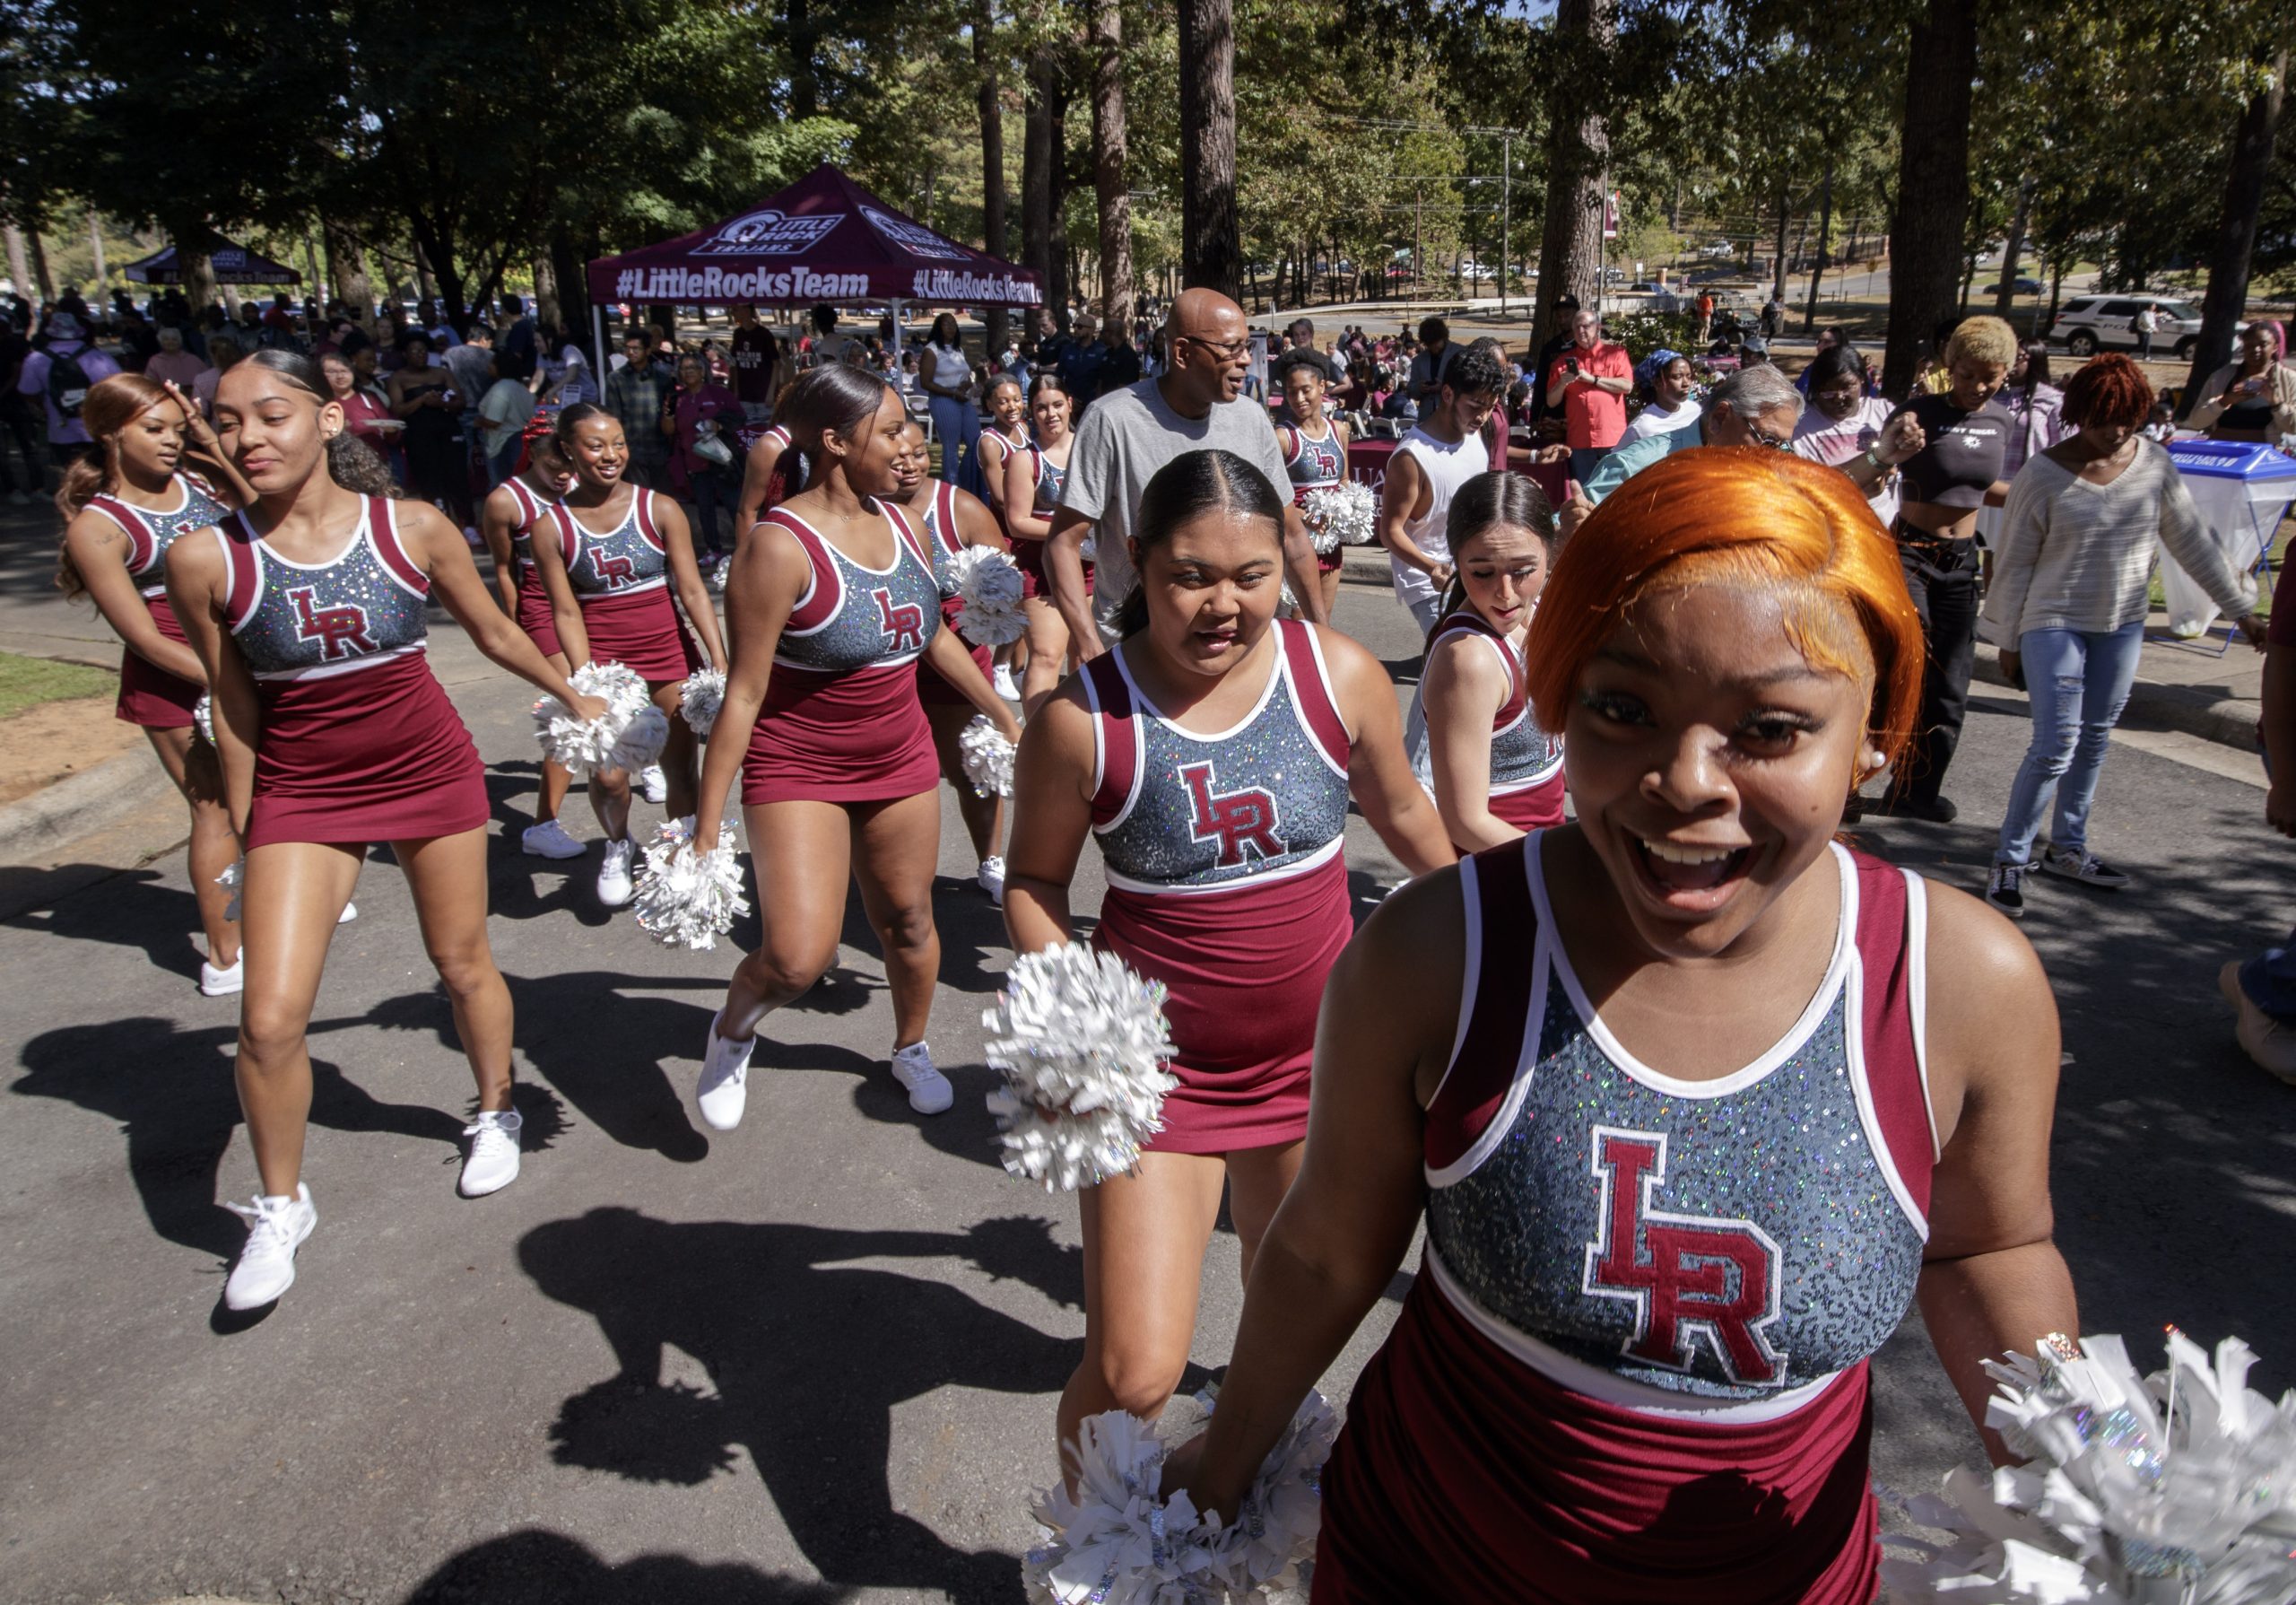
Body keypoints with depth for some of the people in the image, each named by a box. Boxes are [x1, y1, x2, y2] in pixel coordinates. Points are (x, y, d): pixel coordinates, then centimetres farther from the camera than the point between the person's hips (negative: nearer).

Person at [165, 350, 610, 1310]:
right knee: (270, 1018, -7)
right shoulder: (206, 559, -11)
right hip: (300, 795, 0)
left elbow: (493, 632, 7)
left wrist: (576, 697, 17)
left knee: (463, 966, 15)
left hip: (432, 776, 1)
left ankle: (497, 1112, 43)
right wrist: (243, 827, 8)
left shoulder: (413, 529, -10)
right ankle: (281, 1209, 18)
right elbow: (234, 704, 0)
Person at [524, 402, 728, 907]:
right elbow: (566, 613, -5)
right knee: (607, 775, -10)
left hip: (670, 655, 1)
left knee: (680, 770, 5)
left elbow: (693, 590, -6)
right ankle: (616, 846, 22)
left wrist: (720, 663, -14)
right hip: (603, 660, -1)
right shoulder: (553, 527, -3)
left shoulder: (659, 509, -3)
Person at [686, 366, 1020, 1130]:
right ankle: (732, 1031, 20)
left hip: (901, 759, 6)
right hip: (798, 770, -6)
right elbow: (743, 692, -18)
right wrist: (706, 827, -18)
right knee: (798, 958, -15)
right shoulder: (781, 546, -19)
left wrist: (1006, 717, 23)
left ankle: (911, 1050, 43)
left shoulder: (901, 523, 2)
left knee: (907, 919, 16)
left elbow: (934, 635, 17)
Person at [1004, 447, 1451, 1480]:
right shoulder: (1082, 719, -16)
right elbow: (1035, 876, -1)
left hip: (1314, 1047, 3)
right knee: (1132, 1374, -8)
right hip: (1156, 1061, -3)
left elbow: (1399, 810, 9)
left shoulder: (1340, 675, -9)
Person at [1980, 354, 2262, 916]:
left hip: (2122, 626, 5)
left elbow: (2192, 544, 8)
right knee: (2055, 747, -10)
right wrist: (2007, 642, -4)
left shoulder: (2155, 463, -1)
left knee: (2094, 741, 12)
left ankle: (2068, 849, 25)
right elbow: (2014, 565, -7)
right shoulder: (2043, 477, -14)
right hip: (2054, 624, -5)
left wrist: (2241, 609, 11)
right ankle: (2010, 858, 1)